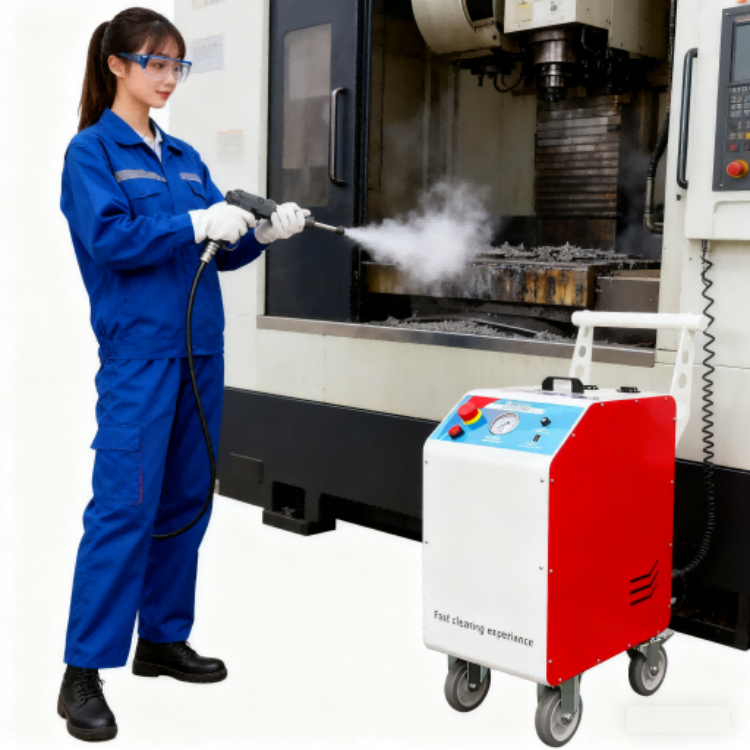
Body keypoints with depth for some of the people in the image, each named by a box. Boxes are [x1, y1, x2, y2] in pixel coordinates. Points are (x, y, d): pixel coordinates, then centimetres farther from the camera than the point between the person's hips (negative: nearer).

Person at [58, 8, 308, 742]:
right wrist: (198, 222, -20)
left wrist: (263, 230, -4)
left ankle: (163, 639, 25)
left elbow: (221, 249, 14)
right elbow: (110, 239, -16)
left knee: (185, 500, 11)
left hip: (200, 348, 7)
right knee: (124, 506, -9)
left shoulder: (185, 158, 17)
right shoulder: (91, 151, -1)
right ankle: (83, 673, 0)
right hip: (139, 350, -7)